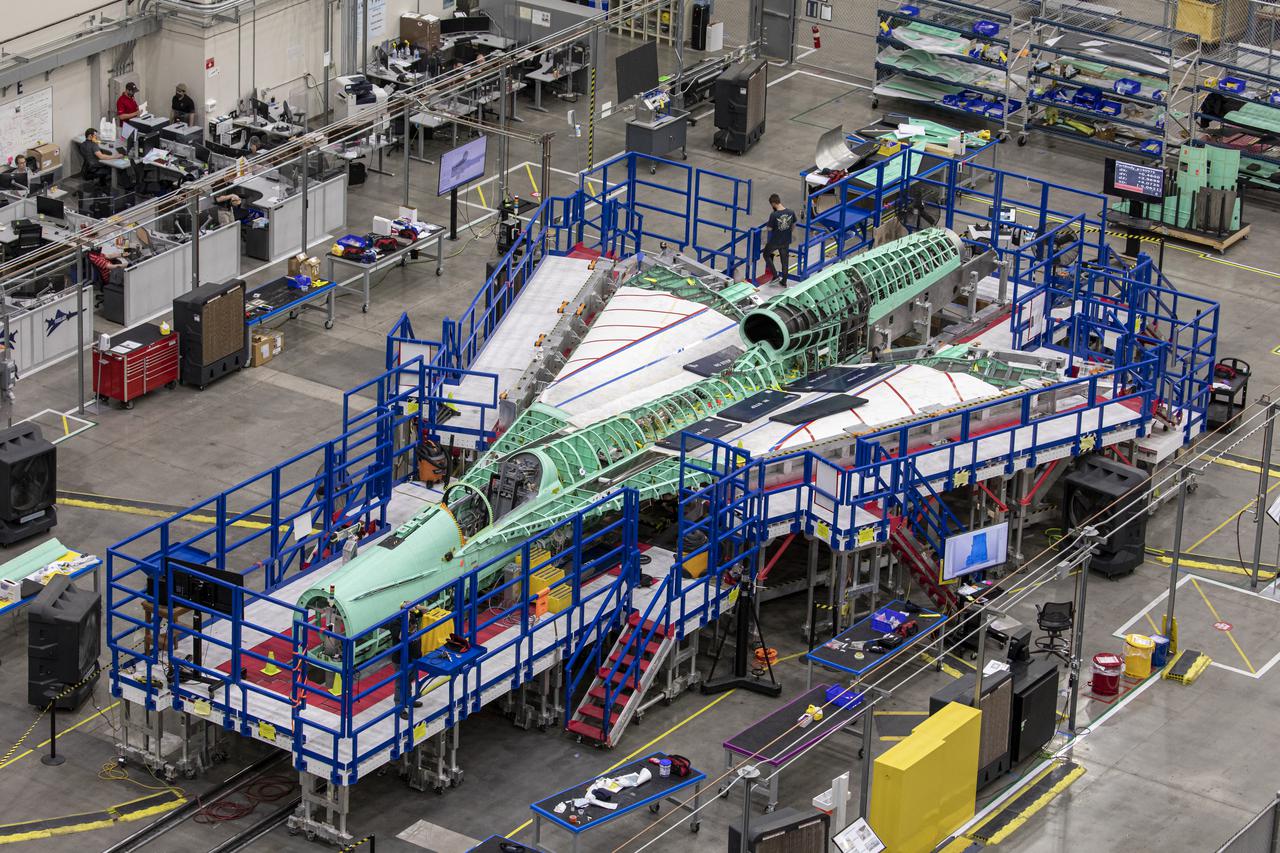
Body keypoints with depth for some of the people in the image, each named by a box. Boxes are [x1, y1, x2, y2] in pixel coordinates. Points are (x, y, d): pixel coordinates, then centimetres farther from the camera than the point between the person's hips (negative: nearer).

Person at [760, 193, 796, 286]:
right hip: (786, 241, 4)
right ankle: (784, 281, 29)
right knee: (785, 260, 19)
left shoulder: (774, 215, -27)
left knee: (766, 254, 23)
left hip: (775, 241, -4)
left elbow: (769, 229, -17)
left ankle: (775, 275, 16)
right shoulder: (791, 212, -11)